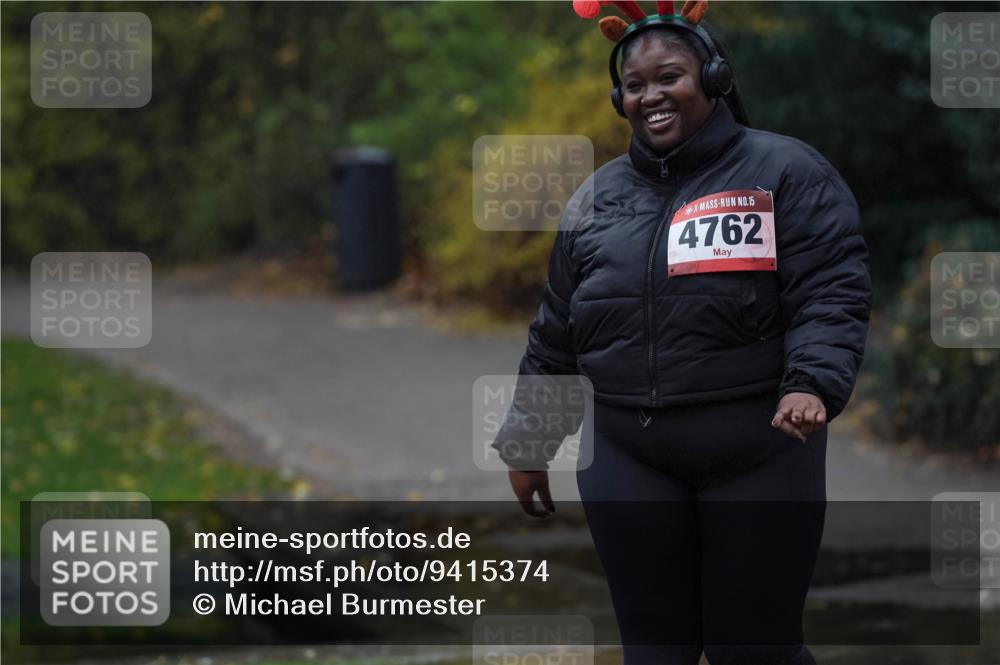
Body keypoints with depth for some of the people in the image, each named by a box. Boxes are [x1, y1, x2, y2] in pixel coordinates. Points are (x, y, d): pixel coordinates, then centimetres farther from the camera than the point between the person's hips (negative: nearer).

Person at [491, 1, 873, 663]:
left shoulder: (784, 172, -1)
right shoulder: (601, 194, 13)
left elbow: (833, 294, -9)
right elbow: (557, 332, 18)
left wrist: (813, 385, -27)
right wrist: (528, 445, 18)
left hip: (758, 456, -4)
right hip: (627, 464, 4)